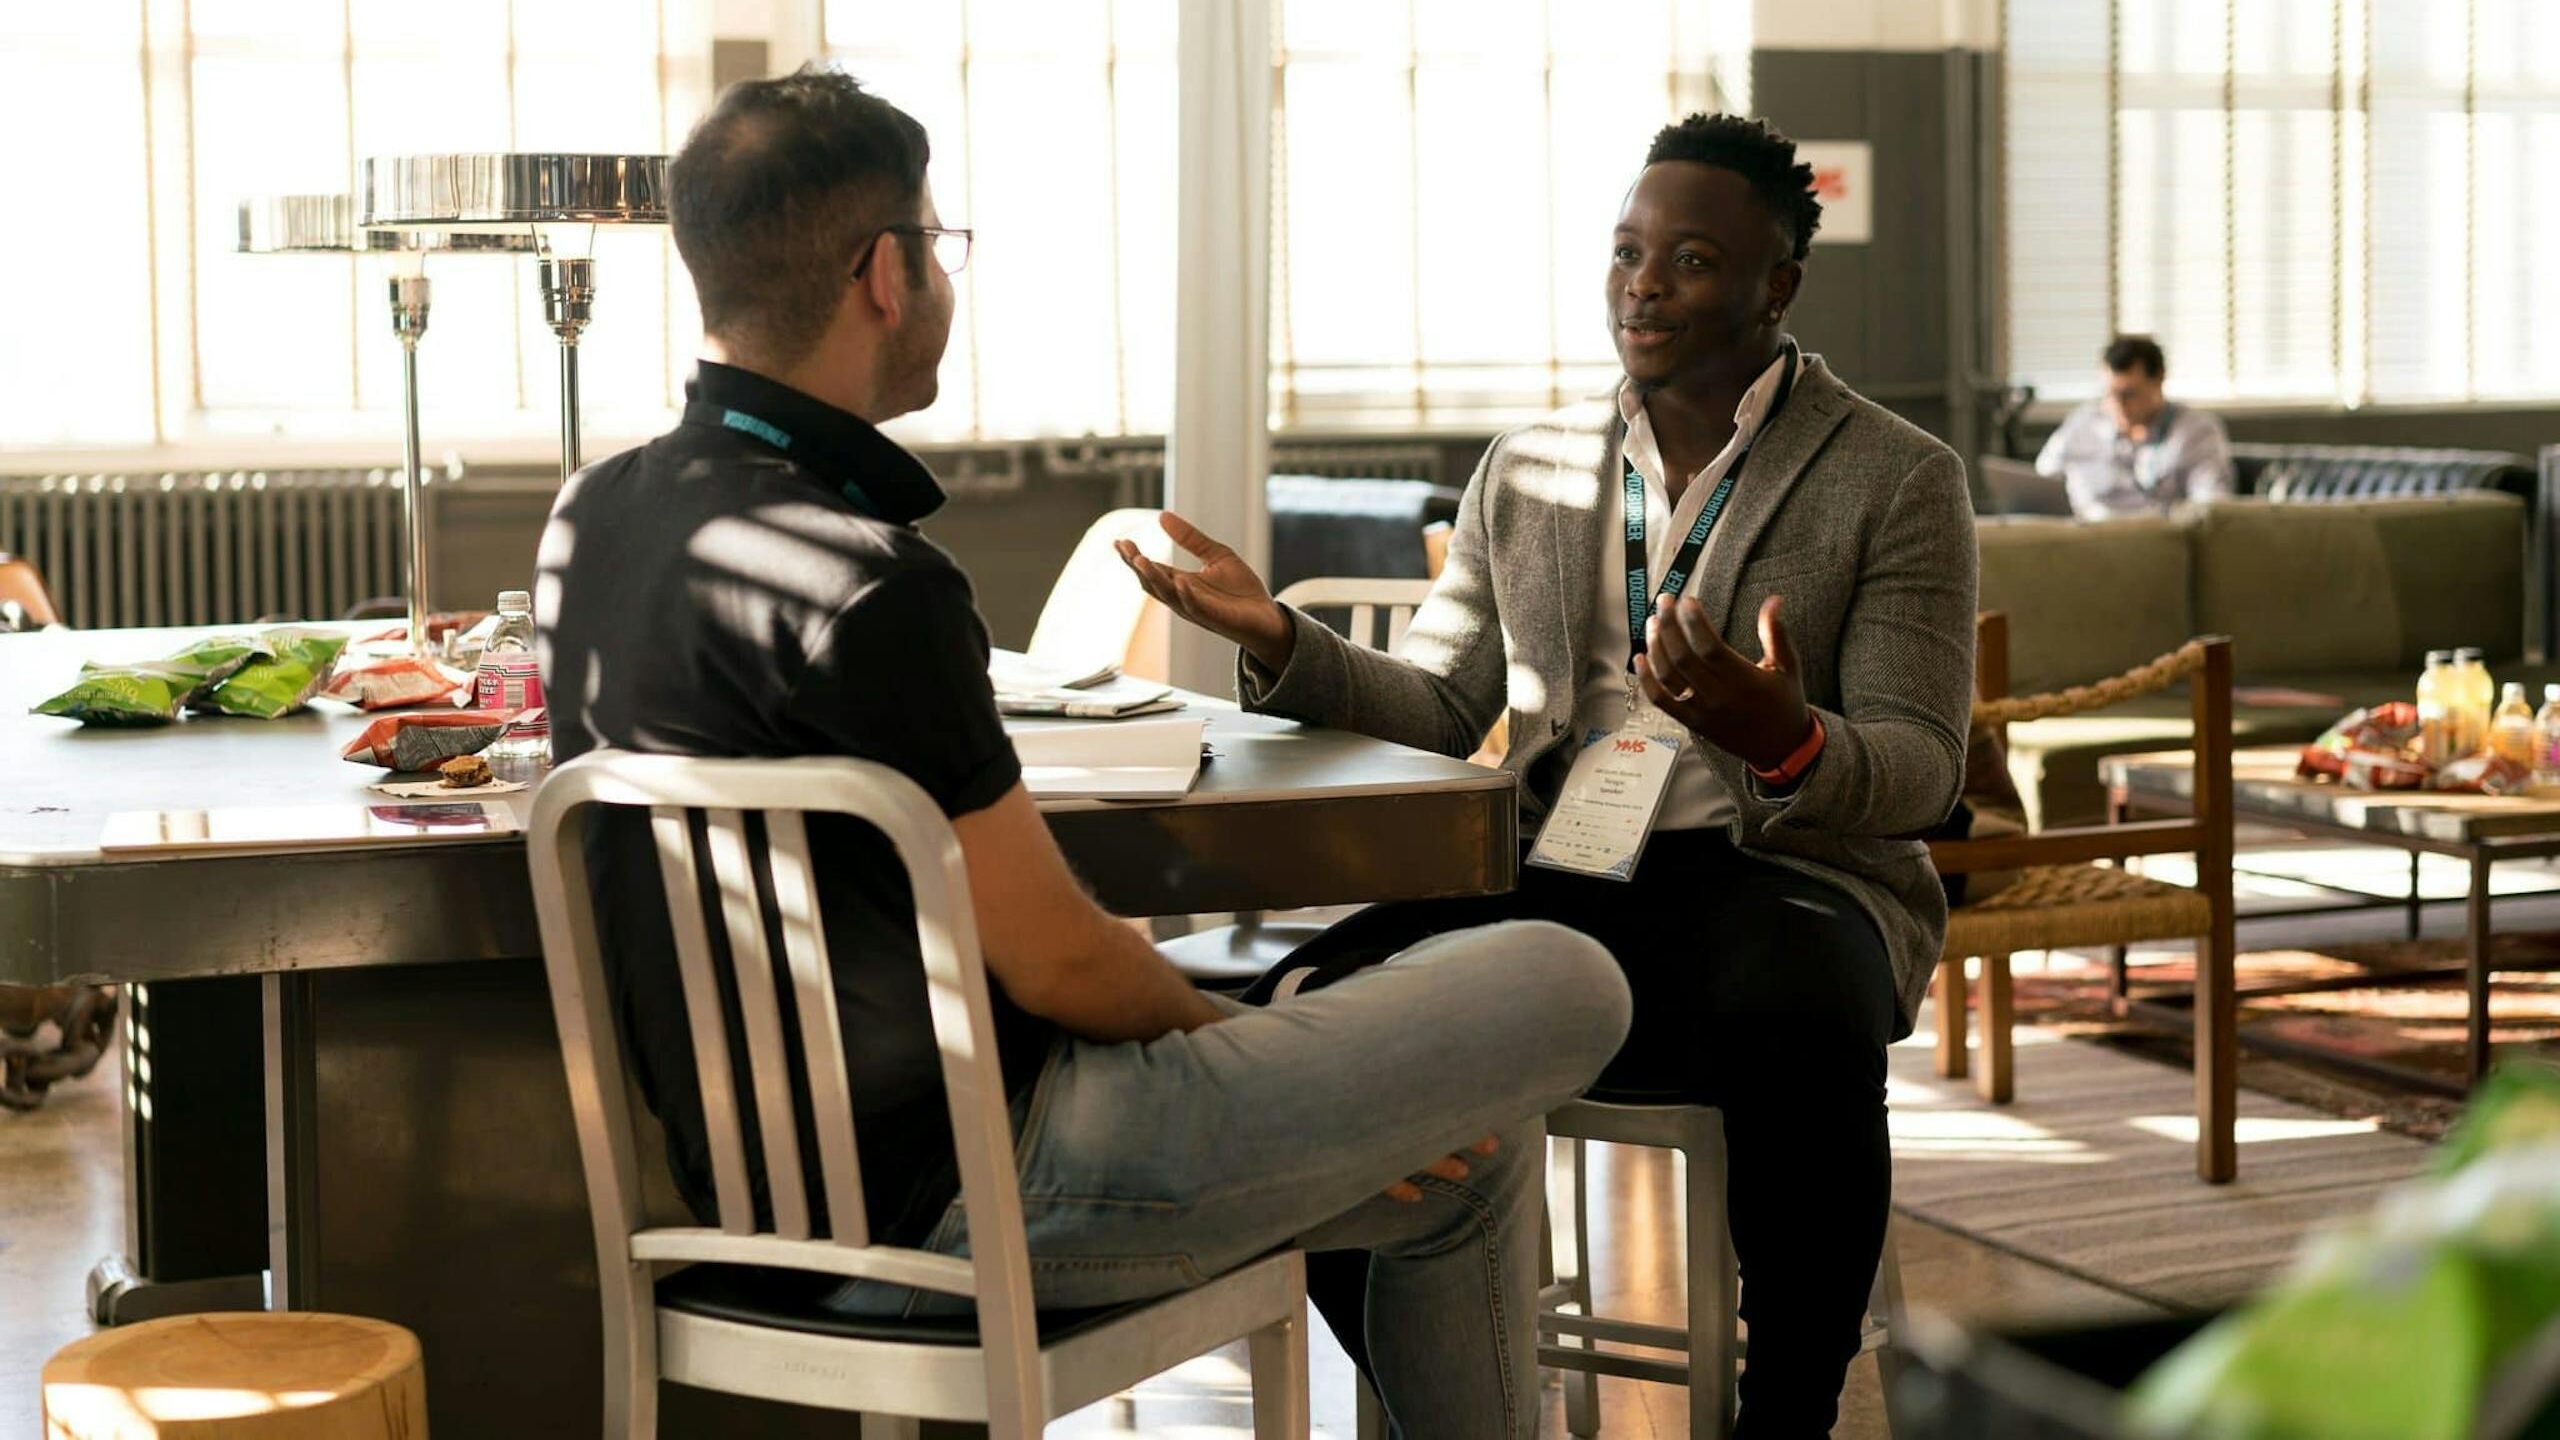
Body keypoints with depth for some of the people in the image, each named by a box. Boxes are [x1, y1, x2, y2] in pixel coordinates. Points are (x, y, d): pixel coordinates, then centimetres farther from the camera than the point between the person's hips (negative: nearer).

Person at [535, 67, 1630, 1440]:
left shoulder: (593, 515, 5)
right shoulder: (863, 583, -24)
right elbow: (1055, 961, -17)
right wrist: (1228, 1037, 2)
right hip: (958, 1192, -10)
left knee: (1470, 1150, 23)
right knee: (1560, 984, -3)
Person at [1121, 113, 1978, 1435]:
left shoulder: (1898, 482, 5)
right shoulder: (1526, 474, 17)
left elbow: (1920, 771, -3)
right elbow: (1434, 713, 15)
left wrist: (1786, 741, -26)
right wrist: (1281, 642, -4)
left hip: (1782, 875, -3)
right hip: (1559, 878, 4)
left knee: (1795, 1026, -40)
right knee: (1310, 1009, -24)